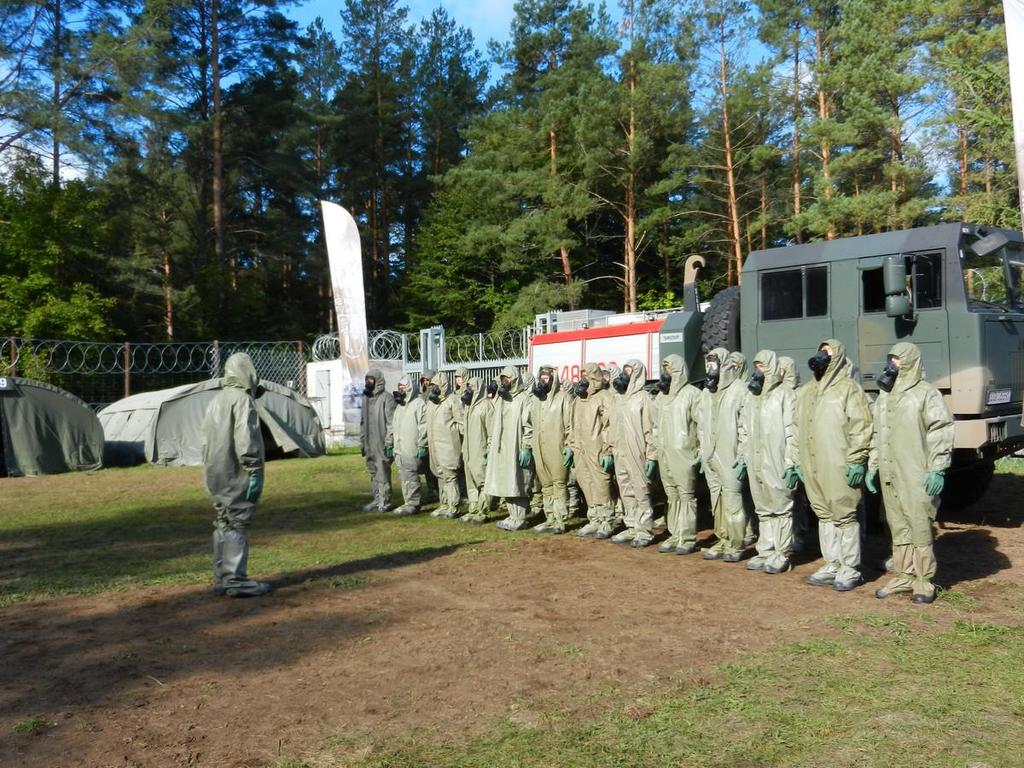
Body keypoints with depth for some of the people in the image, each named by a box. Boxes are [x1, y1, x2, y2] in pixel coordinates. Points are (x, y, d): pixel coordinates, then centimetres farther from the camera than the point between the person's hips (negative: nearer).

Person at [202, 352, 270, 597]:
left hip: (216, 476, 9)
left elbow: (206, 439, 18)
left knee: (224, 526, 13)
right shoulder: (242, 399, -13)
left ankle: (221, 579, 18)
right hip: (236, 476, -9)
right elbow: (245, 439, -20)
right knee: (237, 526, -5)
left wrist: (211, 469, 21)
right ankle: (236, 580, -2)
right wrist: (254, 471, -18)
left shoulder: (217, 400, 16)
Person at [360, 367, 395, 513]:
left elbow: (391, 422, -14)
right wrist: (362, 441, 18)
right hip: (369, 445, 8)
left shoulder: (386, 398, -9)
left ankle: (385, 501, 2)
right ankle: (377, 499, 21)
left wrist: (389, 442, -18)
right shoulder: (366, 398, 16)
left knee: (383, 473, -5)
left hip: (382, 444, -8)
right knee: (373, 473, 12)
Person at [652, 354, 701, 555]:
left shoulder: (692, 393, -5)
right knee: (672, 496, 11)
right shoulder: (661, 396, 16)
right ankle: (675, 535, 17)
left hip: (683, 453, -7)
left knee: (686, 495, -4)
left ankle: (688, 538, 1)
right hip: (664, 454, 7)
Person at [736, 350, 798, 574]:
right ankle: (765, 551, 19)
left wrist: (791, 463, -14)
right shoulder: (750, 395, 14)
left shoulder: (784, 394, -6)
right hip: (755, 463, 6)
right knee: (763, 510, 12)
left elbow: (792, 431, -10)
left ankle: (781, 554, 8)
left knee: (781, 508, 1)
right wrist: (742, 456, 14)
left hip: (777, 463, -6)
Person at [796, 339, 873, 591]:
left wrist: (856, 461, -16)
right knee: (824, 515, 13)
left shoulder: (848, 388, -6)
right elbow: (798, 428, 20)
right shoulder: (805, 391, 16)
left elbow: (861, 427, -12)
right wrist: (797, 461, 17)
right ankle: (832, 565, 22)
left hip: (839, 467, -7)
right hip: (812, 467, 7)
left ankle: (850, 569, 8)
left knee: (845, 516, -1)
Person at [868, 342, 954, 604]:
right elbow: (876, 435, 22)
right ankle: (903, 576, 20)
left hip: (917, 477, -6)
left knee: (920, 527, -3)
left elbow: (941, 432, -9)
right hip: (889, 476, 7)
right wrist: (872, 467, 18)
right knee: (898, 527, 11)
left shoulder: (926, 393, -4)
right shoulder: (883, 397, 17)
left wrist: (937, 470, -14)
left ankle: (923, 582, 7)